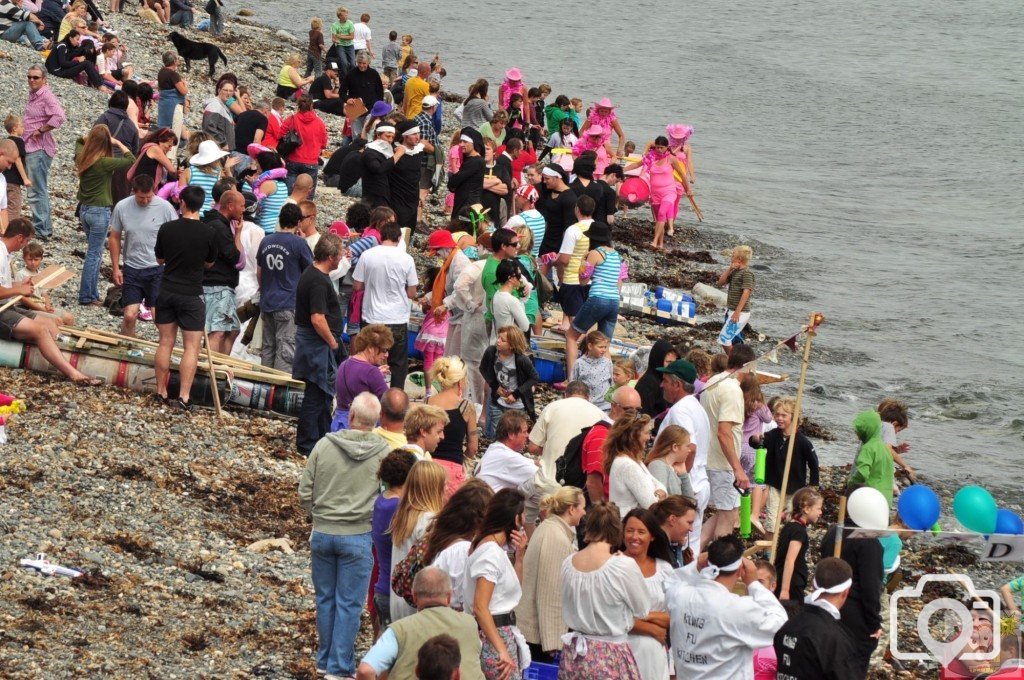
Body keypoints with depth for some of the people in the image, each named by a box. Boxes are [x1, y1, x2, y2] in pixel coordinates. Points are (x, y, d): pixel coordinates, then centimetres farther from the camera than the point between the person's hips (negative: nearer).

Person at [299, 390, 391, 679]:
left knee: (325, 598, 16)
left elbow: (304, 494, -1)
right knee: (348, 603, 5)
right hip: (358, 535, -2)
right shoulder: (383, 453, -11)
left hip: (322, 533, 2)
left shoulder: (324, 445, -7)